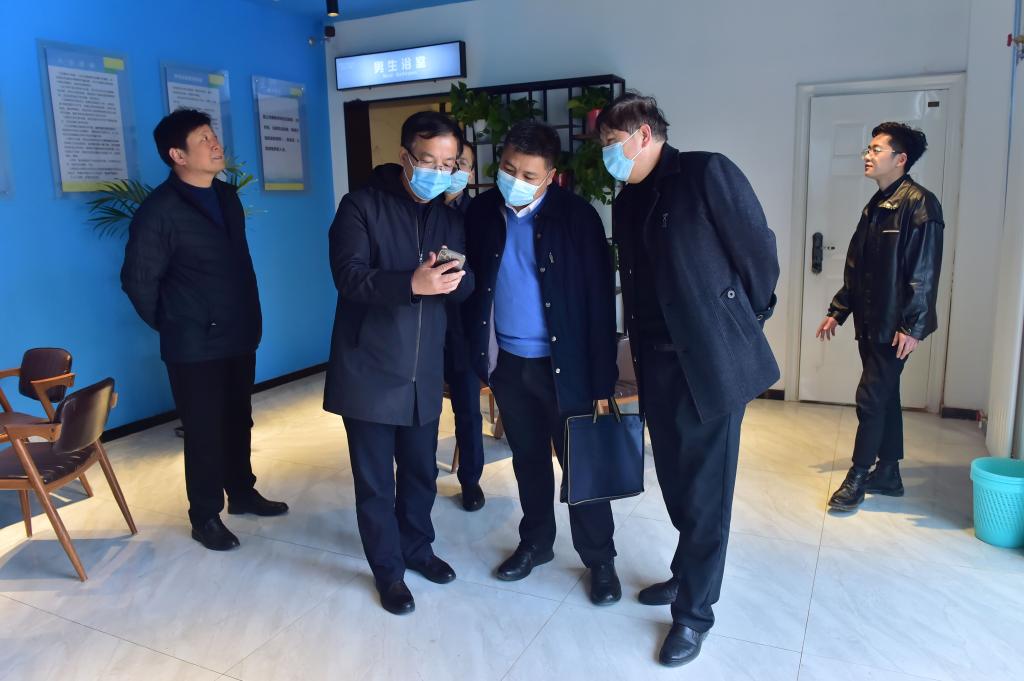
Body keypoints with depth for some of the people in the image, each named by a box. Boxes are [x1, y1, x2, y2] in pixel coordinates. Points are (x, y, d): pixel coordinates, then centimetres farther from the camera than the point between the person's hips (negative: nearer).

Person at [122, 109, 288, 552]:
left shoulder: (227, 196, 8)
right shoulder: (159, 211, -14)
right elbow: (138, 280, -10)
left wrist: (251, 318, 11)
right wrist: (171, 326, -1)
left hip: (239, 337, 7)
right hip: (195, 346, -6)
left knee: (239, 423, 18)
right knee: (204, 432, 5)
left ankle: (242, 493, 36)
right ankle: (205, 517, 21)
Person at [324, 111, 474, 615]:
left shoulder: (449, 215, 8)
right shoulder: (360, 206, -8)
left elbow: (465, 287, 4)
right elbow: (349, 277, -19)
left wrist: (454, 277, -20)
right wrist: (412, 282, -34)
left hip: (424, 371, 5)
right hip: (369, 370, -4)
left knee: (421, 471, 17)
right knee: (375, 480, 6)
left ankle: (417, 548, 39)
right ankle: (388, 571, 25)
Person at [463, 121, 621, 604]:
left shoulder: (576, 216, -12)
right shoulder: (482, 211, -1)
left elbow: (599, 299, -12)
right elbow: (472, 281, 5)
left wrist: (602, 378, -14)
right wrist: (475, 352, -1)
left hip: (563, 363, -4)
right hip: (507, 361, 4)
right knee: (528, 459, 19)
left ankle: (600, 559, 25)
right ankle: (535, 542, 38)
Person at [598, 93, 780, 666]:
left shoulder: (706, 172, -8)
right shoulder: (627, 202, 13)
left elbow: (759, 250, -7)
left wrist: (745, 325, 3)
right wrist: (640, 355, 13)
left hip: (714, 359, -6)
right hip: (659, 363, 6)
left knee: (705, 488, 4)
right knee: (677, 482, 15)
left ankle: (695, 610, 18)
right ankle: (690, 573, 36)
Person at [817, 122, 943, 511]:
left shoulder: (919, 204, -12)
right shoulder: (875, 206, 14)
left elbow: (925, 271, -18)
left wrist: (913, 326, -21)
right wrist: (838, 311, 17)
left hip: (894, 325, -8)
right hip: (870, 321, 8)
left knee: (871, 396, -5)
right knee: (885, 395, 14)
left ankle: (857, 479, 6)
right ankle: (887, 473, 24)